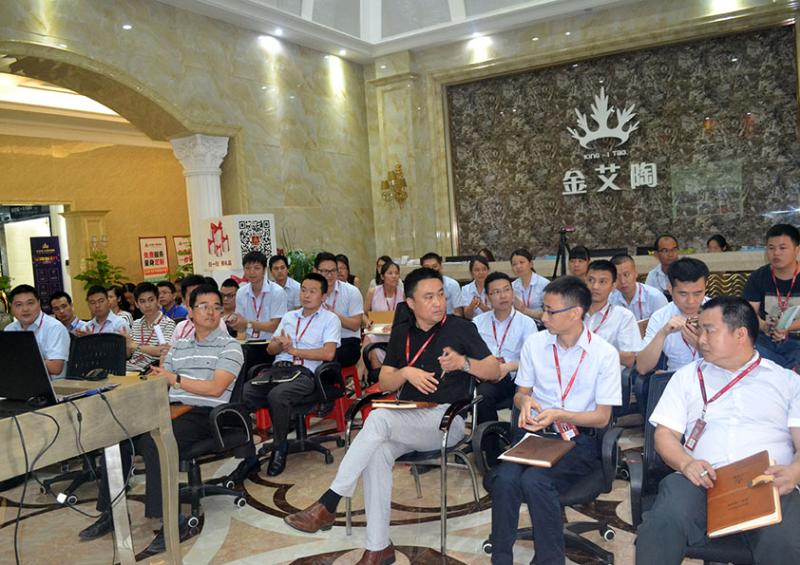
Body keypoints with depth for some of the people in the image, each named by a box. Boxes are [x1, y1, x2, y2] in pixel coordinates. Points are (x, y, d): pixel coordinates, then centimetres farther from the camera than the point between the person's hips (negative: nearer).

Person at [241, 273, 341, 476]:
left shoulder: (330, 319, 7)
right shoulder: (289, 316, 25)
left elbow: (328, 353, -9)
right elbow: (270, 348, 22)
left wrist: (293, 350, -7)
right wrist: (281, 346, -2)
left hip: (305, 373, -5)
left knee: (277, 395, -35)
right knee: (243, 392, -23)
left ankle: (280, 447, -11)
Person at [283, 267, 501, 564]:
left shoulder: (460, 328, 2)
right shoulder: (401, 332, 15)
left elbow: (495, 371, 1)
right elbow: (384, 383, 10)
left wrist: (464, 363, -18)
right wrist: (407, 372, -11)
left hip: (446, 420, -4)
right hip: (407, 420, 4)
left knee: (378, 418, -32)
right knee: (377, 454, -31)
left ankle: (327, 506, -26)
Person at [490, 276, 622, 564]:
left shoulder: (604, 353, -4)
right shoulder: (534, 343, 6)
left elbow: (602, 417, -2)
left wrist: (558, 415, -17)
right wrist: (526, 402, -9)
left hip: (579, 438, -3)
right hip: (534, 430, 3)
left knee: (535, 480, -30)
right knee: (505, 478, -27)